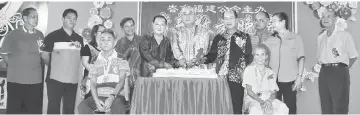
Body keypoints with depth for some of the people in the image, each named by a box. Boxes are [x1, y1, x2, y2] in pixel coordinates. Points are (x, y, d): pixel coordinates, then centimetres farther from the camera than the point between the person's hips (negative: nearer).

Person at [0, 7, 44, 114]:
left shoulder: (40, 35, 7)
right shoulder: (13, 34, -2)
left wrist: (43, 52, 0)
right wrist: (14, 66, 5)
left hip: (35, 81, 2)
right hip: (16, 80, -2)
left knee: (34, 110, 6)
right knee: (13, 109, 6)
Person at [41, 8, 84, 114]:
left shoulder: (79, 39, 10)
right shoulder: (53, 36, -4)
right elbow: (44, 55, -1)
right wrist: (54, 67, 4)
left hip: (73, 79, 4)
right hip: (55, 78, -4)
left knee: (70, 108, 10)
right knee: (53, 107, 1)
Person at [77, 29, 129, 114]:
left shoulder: (121, 59, 8)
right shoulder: (95, 61, 15)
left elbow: (121, 80, -2)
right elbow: (92, 83, 8)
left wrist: (112, 97, -18)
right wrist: (96, 100, -11)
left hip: (116, 96, -2)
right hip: (99, 96, 3)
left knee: (118, 106, -37)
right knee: (82, 106, -27)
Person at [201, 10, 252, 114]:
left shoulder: (245, 37, 6)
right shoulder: (218, 38, 12)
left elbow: (249, 57, 4)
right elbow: (212, 55, 11)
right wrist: (203, 59, -9)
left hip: (237, 78, -2)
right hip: (221, 77, 2)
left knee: (236, 107, -1)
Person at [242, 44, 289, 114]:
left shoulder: (270, 72, 15)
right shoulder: (249, 70, 4)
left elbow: (274, 92, 9)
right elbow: (249, 91, -5)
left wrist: (269, 100, -15)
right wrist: (261, 101, -18)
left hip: (268, 99, 4)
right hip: (252, 99, -4)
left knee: (283, 107, -27)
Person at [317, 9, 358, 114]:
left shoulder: (345, 35, -1)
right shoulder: (320, 37, 14)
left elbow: (353, 56, 1)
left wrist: (343, 69, 2)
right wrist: (325, 67, 8)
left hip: (339, 73, -5)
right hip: (324, 73, 5)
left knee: (340, 109, -4)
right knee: (325, 107, 9)